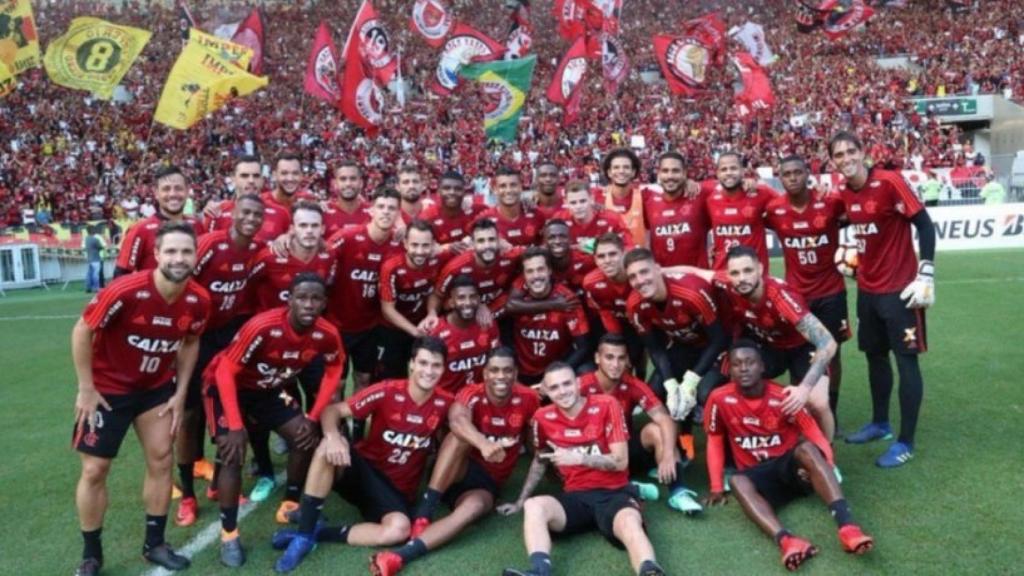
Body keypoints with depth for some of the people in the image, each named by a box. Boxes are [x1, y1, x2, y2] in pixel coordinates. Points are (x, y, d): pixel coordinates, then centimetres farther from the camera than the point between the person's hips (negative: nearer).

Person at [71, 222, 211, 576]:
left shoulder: (198, 300, -15)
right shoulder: (126, 291, -30)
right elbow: (82, 332, -18)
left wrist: (180, 392, 1)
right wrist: (86, 389, -15)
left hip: (157, 387, 4)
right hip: (107, 388, -4)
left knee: (161, 460, 6)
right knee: (94, 470, 3)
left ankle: (155, 545, 23)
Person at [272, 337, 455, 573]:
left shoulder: (445, 404, -9)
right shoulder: (387, 391, -15)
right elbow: (332, 411, -16)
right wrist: (333, 436, -37)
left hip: (397, 489, 1)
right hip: (364, 469, -1)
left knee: (399, 530, -32)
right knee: (330, 448, -32)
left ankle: (320, 532, -15)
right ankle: (304, 534, -23)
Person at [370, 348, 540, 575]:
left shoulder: (527, 399, -8)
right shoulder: (472, 394, -17)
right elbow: (456, 419, -41)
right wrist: (483, 444, -60)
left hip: (486, 483, 1)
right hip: (458, 471, -1)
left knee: (475, 506, -36)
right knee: (460, 435, -33)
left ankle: (400, 556, -49)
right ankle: (423, 514, -35)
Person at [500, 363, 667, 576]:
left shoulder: (606, 405, -6)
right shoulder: (543, 418, 3)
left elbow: (621, 461, -8)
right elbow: (539, 462, 21)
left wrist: (579, 458, -20)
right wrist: (519, 502, 22)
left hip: (614, 493, -2)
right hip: (575, 496, 3)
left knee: (630, 524, -37)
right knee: (533, 506, -29)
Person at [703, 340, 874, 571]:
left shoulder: (783, 397, -11)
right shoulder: (721, 399, -10)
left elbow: (815, 436, -7)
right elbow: (715, 440, 3)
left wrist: (823, 466, -27)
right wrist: (717, 487, -1)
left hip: (791, 465, 0)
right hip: (758, 474, 0)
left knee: (807, 448, -34)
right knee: (737, 482, -34)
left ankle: (847, 528, -48)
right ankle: (786, 540, -57)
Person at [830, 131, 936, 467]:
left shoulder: (889, 182, -16)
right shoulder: (843, 192, 4)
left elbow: (925, 225, -15)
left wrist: (925, 275, -20)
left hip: (899, 288, -7)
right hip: (867, 287, 7)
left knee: (906, 360, -1)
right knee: (875, 355, 16)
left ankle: (906, 443, 5)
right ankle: (880, 423, 31)